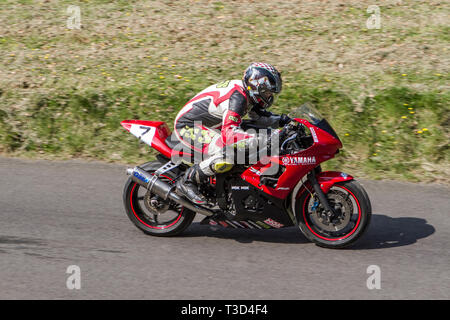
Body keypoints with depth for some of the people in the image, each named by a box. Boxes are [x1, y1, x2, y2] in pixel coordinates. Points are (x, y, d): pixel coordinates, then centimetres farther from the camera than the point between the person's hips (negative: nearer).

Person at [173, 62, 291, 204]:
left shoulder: (247, 92, 1)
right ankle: (187, 182, -13)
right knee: (226, 157, -31)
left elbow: (259, 115, 17)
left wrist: (280, 120, -1)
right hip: (187, 126, -11)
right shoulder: (237, 97, -28)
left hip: (203, 123, 11)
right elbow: (229, 133, -39)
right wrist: (258, 139, -46)